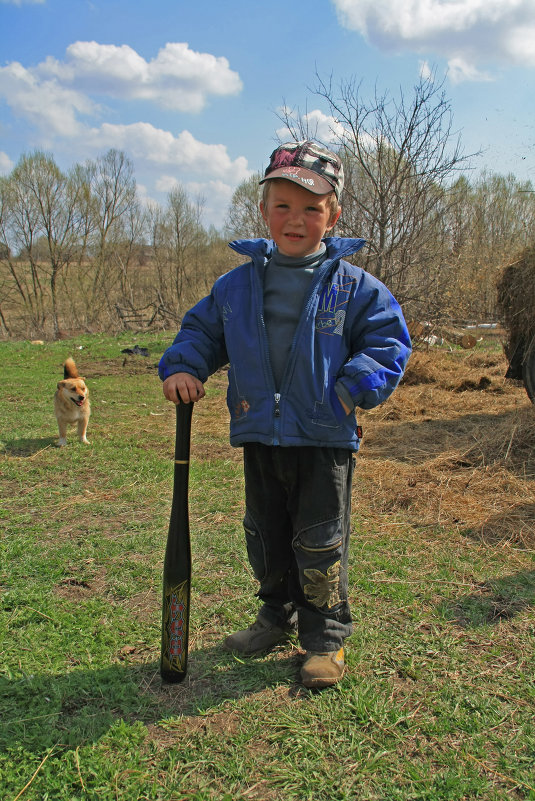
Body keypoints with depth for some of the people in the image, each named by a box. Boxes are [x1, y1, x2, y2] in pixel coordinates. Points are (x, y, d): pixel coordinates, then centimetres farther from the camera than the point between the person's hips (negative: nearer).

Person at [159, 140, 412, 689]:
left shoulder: (354, 287, -6)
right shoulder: (236, 285, 3)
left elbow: (388, 341, -2)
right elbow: (202, 329, 13)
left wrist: (354, 386, -17)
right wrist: (181, 367, -5)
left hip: (324, 441, -3)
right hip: (259, 436, 4)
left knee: (320, 543, 7)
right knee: (265, 536, 18)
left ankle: (326, 638, 28)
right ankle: (278, 617, 41)